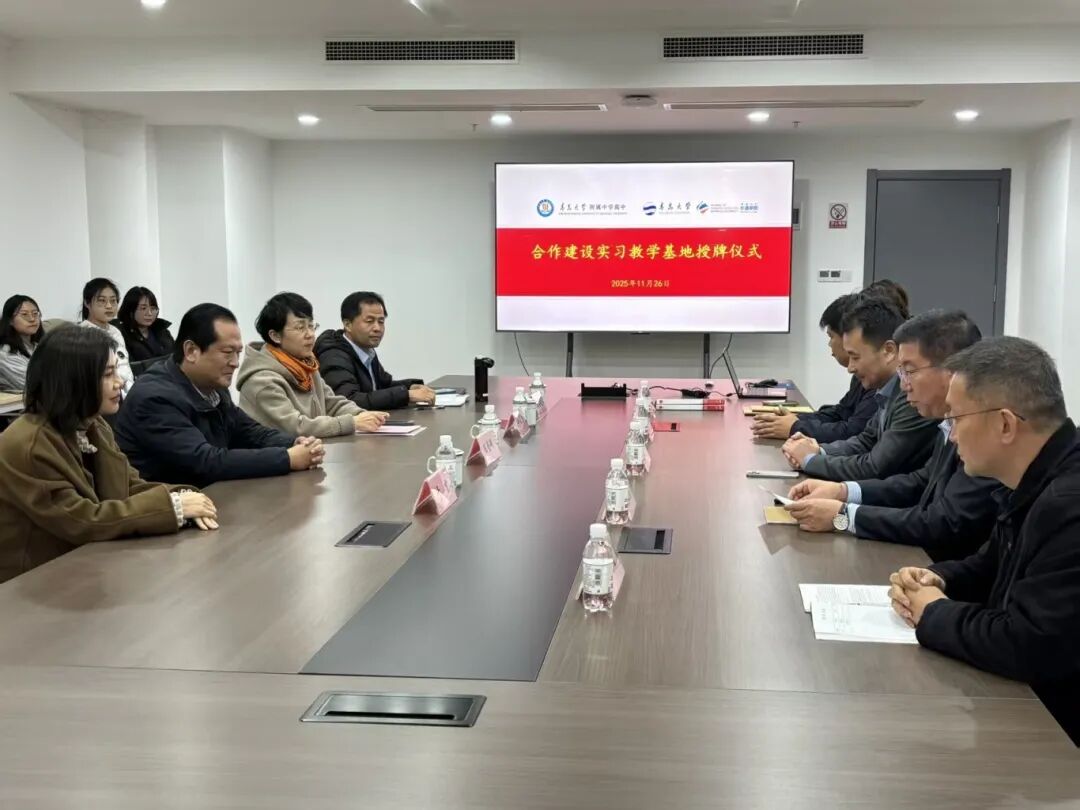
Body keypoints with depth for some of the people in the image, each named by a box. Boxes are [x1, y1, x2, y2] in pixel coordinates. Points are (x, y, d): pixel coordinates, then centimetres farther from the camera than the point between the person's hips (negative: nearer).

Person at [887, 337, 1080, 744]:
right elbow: (991, 569, 18)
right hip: (1020, 699, 8)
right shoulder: (1037, 484, 3)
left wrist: (934, 613, -15)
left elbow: (1029, 648, -32)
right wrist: (937, 579, -2)